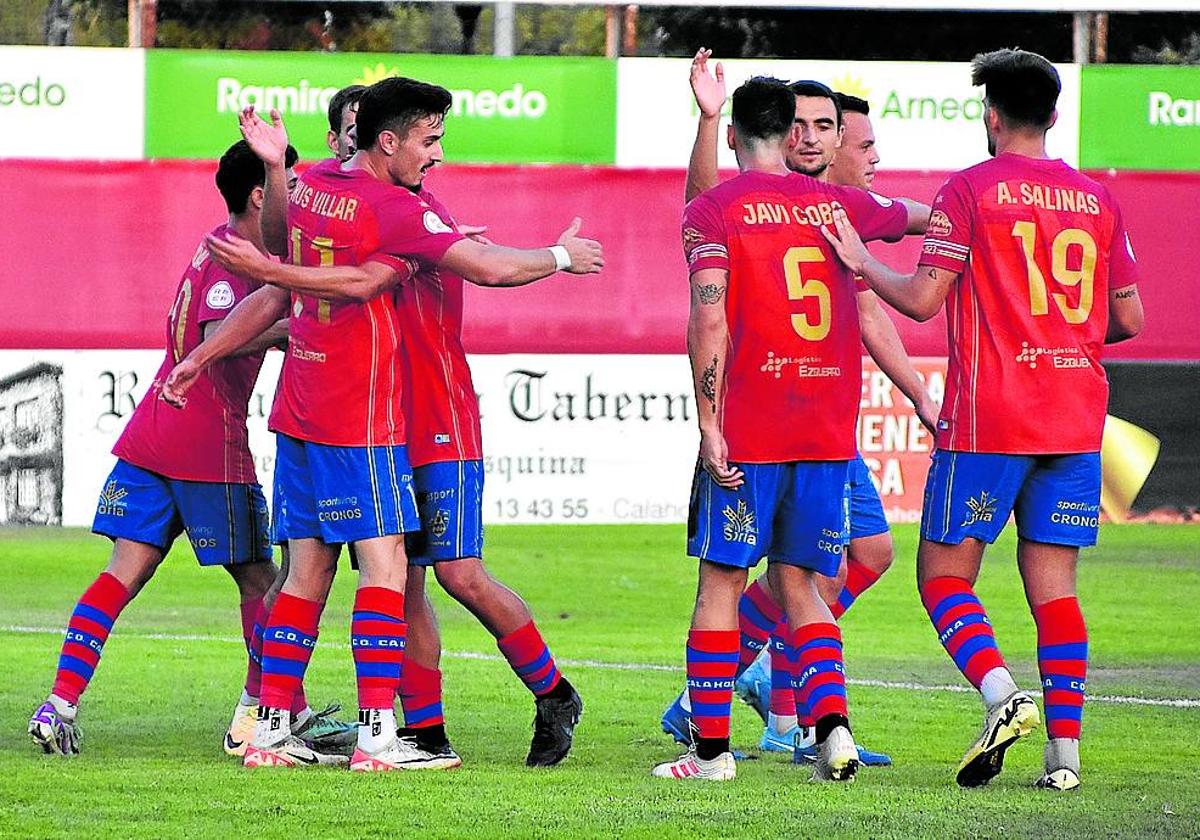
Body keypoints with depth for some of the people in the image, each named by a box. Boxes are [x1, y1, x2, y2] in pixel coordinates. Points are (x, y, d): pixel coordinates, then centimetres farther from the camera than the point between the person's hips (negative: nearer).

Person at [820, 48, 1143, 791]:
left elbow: (923, 299, -10)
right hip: (1075, 420, 4)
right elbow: (1129, 319, 10)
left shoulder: (970, 191, -5)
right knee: (1053, 583, 6)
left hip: (988, 421, -4)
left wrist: (862, 261, 6)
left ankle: (1002, 695, -18)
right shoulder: (1096, 199, 8)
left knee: (944, 574, 4)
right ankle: (1066, 749, -2)